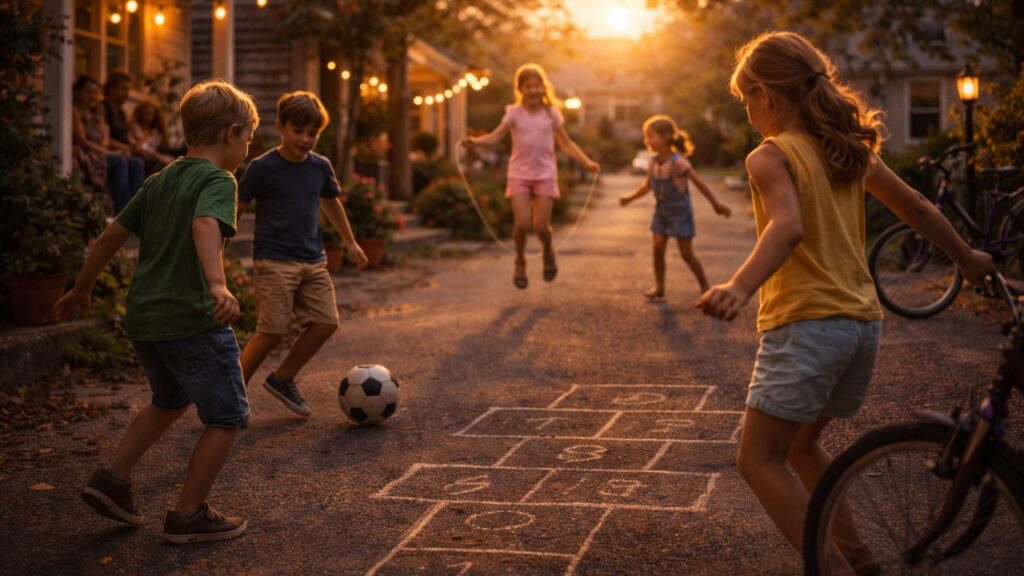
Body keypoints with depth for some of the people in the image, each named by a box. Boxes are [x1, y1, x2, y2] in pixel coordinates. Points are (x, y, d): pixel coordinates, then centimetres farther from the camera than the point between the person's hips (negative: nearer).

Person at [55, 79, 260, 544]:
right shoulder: (217, 180, -10)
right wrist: (218, 284, -46)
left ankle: (112, 479, 25)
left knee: (170, 401, 30)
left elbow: (111, 236, 18)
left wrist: (82, 289, 29)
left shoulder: (160, 181, 14)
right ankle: (188, 515, 10)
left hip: (143, 316, 8)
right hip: (192, 319, -8)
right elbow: (206, 226, -31)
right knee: (227, 417, 6)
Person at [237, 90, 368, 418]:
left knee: (326, 323, -1)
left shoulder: (321, 167, 7)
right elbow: (236, 207, -2)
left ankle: (282, 379, 17)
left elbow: (331, 203, 25)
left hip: (313, 260, 6)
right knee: (273, 330, -11)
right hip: (274, 261, -6)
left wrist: (350, 243, 32)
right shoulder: (263, 167, -8)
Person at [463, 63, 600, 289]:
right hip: (519, 174, -1)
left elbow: (566, 143, 9)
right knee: (521, 223, -12)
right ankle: (520, 263, 14)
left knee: (541, 226, -6)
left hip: (545, 175, 1)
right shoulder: (514, 113, -1)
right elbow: (495, 136, -10)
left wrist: (586, 162, 0)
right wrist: (475, 141, -29)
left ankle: (548, 253, 28)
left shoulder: (551, 113, 4)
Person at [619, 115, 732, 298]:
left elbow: (699, 183, -20)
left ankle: (705, 287, 12)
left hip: (680, 212, -6)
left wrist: (716, 204, -19)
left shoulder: (678, 162, -23)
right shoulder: (653, 162, -3)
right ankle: (659, 286, 14)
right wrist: (629, 197, 13)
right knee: (658, 249, 0)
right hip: (661, 212, 6)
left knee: (687, 254, -2)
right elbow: (648, 185, 15)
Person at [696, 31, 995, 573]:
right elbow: (916, 207, 21)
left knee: (759, 460, -2)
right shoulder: (850, 148, 14)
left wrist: (738, 287, -43)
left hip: (805, 324, -8)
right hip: (863, 323, 8)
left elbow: (787, 226, -27)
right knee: (800, 444, 25)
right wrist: (966, 257, 36)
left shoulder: (770, 156, -8)